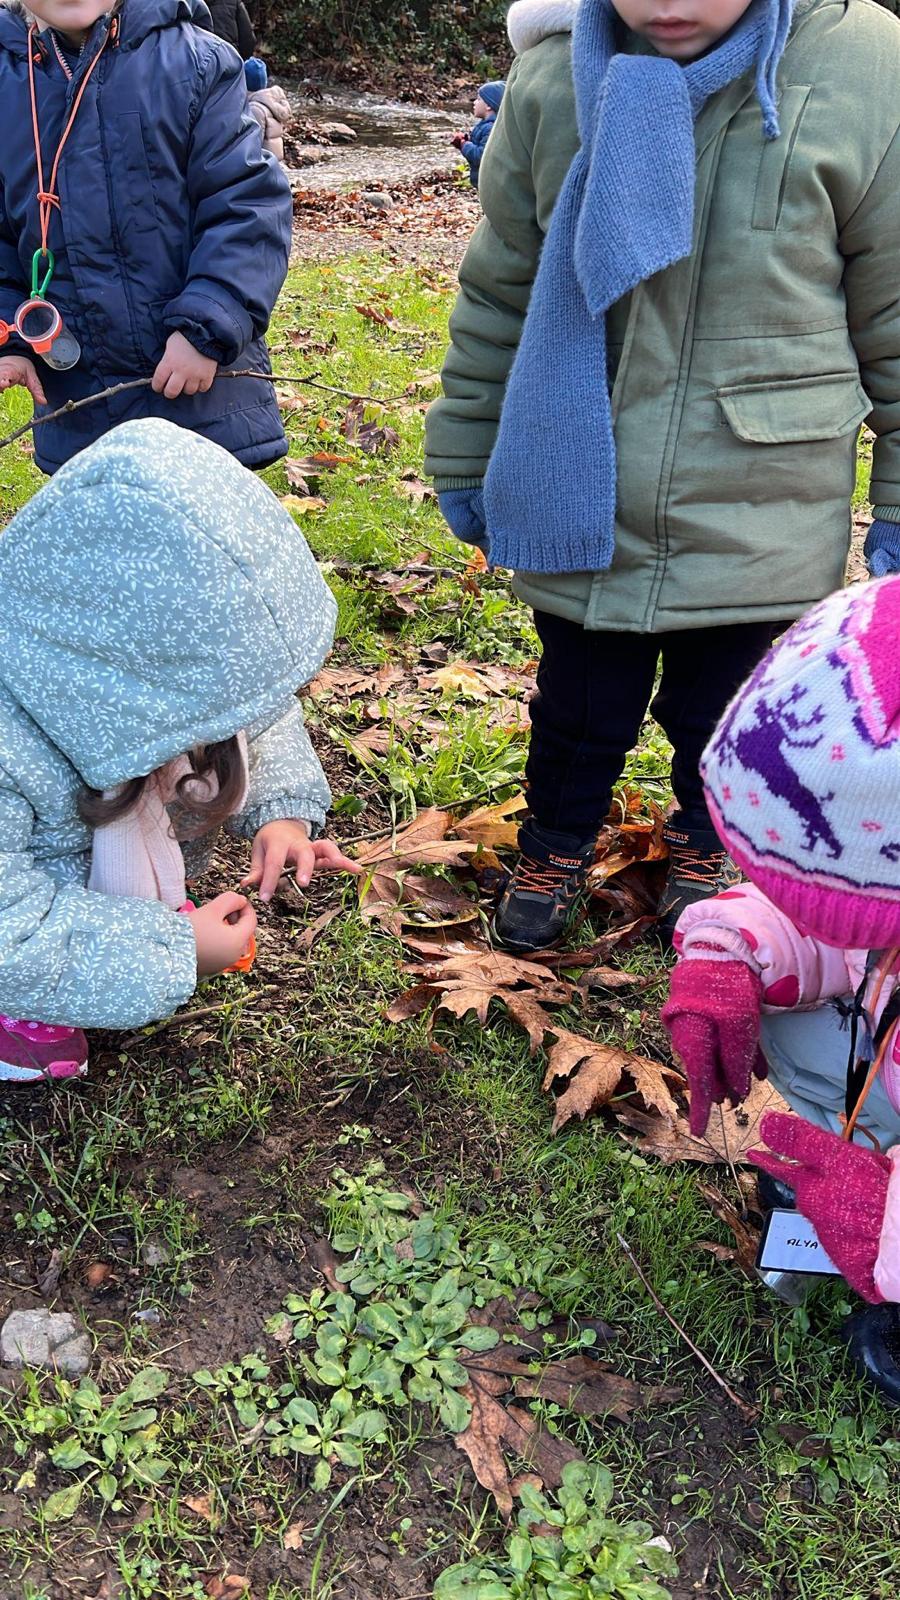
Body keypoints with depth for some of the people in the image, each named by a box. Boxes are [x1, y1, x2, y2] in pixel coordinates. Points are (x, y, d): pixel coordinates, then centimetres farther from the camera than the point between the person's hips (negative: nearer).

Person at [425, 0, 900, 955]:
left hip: (757, 522, -1)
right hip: (584, 505, 1)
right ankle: (556, 843, 45)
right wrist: (464, 459, 12)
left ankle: (705, 848, 47)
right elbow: (498, 292, 6)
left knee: (723, 714, 18)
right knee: (577, 710, 16)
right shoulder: (555, 78, -5)